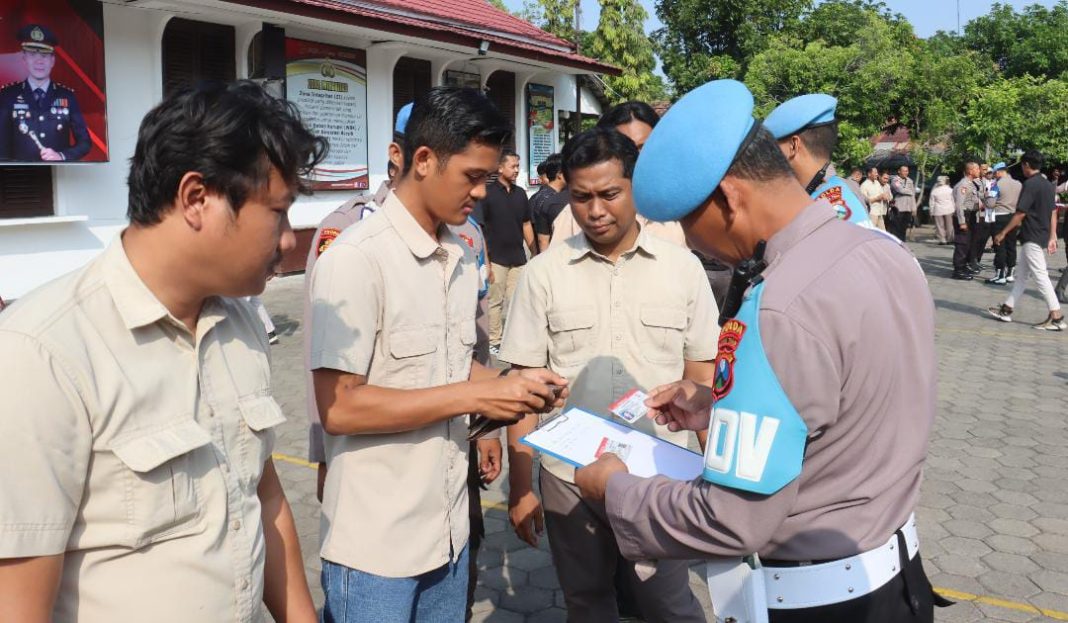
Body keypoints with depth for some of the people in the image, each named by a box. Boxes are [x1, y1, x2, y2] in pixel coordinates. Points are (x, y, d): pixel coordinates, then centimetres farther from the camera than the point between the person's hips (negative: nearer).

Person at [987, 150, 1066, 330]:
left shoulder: (1030, 184, -15)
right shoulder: (1048, 184, 12)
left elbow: (1020, 214, -17)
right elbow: (1053, 213, 13)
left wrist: (1003, 233, -11)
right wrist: (1052, 237, 16)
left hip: (1031, 238, -10)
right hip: (1042, 237, 10)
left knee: (1040, 276, -8)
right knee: (1023, 275, 14)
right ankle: (1007, 309, 21)